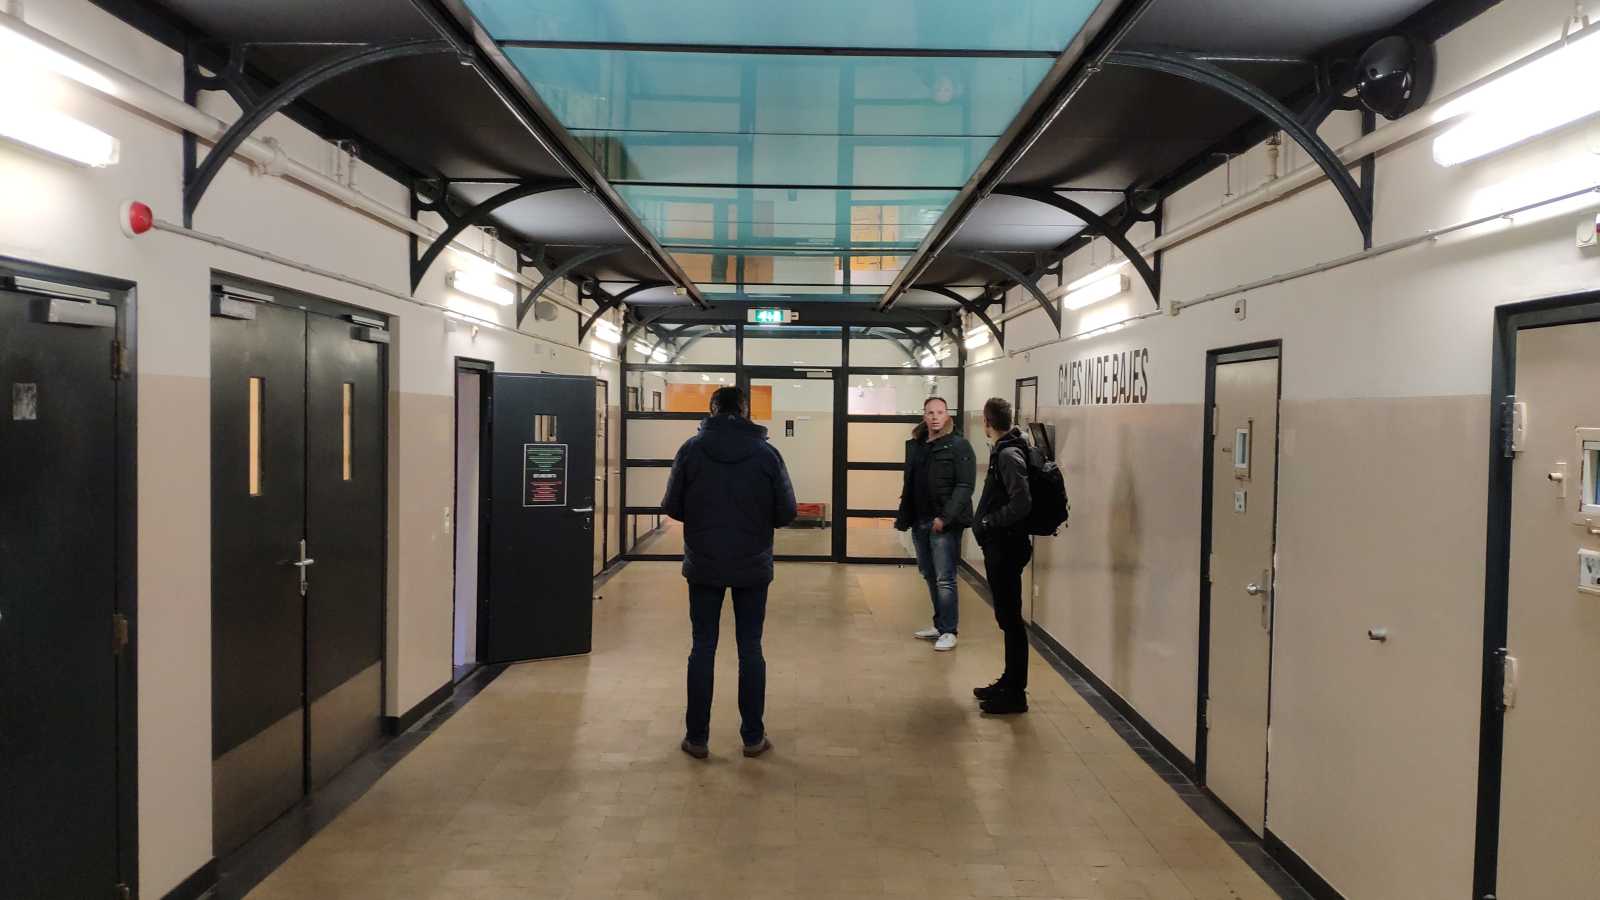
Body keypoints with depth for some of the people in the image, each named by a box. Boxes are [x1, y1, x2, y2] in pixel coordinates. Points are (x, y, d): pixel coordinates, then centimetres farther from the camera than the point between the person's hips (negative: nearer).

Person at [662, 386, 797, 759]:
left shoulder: (692, 448, -6)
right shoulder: (766, 452, -7)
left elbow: (672, 507, -3)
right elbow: (786, 512, -4)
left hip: (704, 565, 0)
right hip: (753, 566, 0)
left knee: (703, 648, 10)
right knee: (750, 649, 10)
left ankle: (697, 737, 15)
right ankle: (753, 737, 16)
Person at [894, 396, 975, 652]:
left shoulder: (959, 446, -6)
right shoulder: (915, 446, 13)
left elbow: (965, 486, -13)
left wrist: (945, 517, -21)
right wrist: (903, 516, 10)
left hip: (945, 524, -6)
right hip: (919, 522, 6)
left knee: (944, 579, -4)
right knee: (930, 576, 13)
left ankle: (948, 631, 5)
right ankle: (939, 624, 25)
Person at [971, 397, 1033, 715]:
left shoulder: (1009, 455, -17)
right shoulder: (1002, 451, 11)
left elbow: (1021, 502, -26)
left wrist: (988, 522, -16)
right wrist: (986, 522, 7)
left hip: (1006, 547, -10)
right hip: (1000, 546, 10)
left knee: (1010, 619, -3)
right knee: (1007, 617, 17)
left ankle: (1015, 694, 3)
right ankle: (1009, 683, 28)